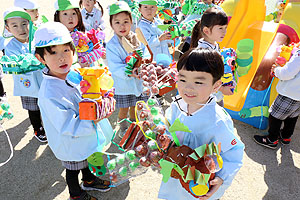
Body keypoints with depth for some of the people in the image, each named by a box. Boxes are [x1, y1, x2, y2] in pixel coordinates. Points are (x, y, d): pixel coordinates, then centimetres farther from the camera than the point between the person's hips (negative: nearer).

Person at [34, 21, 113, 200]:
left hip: (86, 136, 7)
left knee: (86, 160, 33)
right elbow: (69, 127, -32)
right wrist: (95, 118, -38)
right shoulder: (50, 94, -37)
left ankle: (89, 180, 62)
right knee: (73, 169, 22)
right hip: (71, 144, -7)